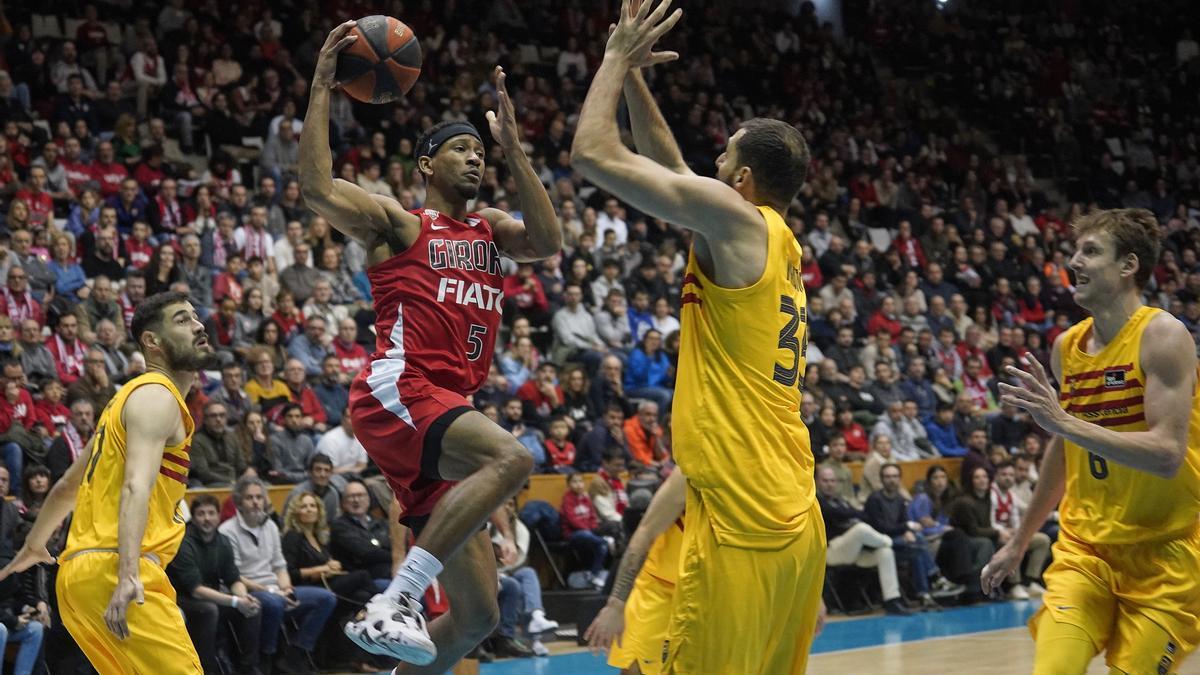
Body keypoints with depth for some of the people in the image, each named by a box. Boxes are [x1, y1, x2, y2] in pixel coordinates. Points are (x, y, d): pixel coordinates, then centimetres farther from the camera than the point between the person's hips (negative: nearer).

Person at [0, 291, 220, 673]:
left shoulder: (133, 395, 25)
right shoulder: (156, 396, -6)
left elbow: (68, 486, 33)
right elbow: (136, 487, -22)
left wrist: (34, 546, 46)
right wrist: (128, 575, -35)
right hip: (112, 569, -10)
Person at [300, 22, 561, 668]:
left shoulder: (488, 230, 24)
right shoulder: (397, 223, 6)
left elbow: (548, 242, 4)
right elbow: (316, 188, -9)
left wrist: (513, 146, 2)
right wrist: (322, 86, -9)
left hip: (448, 408, 7)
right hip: (397, 393, -7)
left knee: (476, 616, 4)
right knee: (511, 458, -35)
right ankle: (394, 600, -35)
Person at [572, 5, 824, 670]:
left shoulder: (736, 216, -8)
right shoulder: (775, 240, 17)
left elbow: (593, 153, -7)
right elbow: (670, 166, 32)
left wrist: (616, 58, 7)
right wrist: (631, 74, 30)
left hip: (742, 528, -9)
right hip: (792, 523, 9)